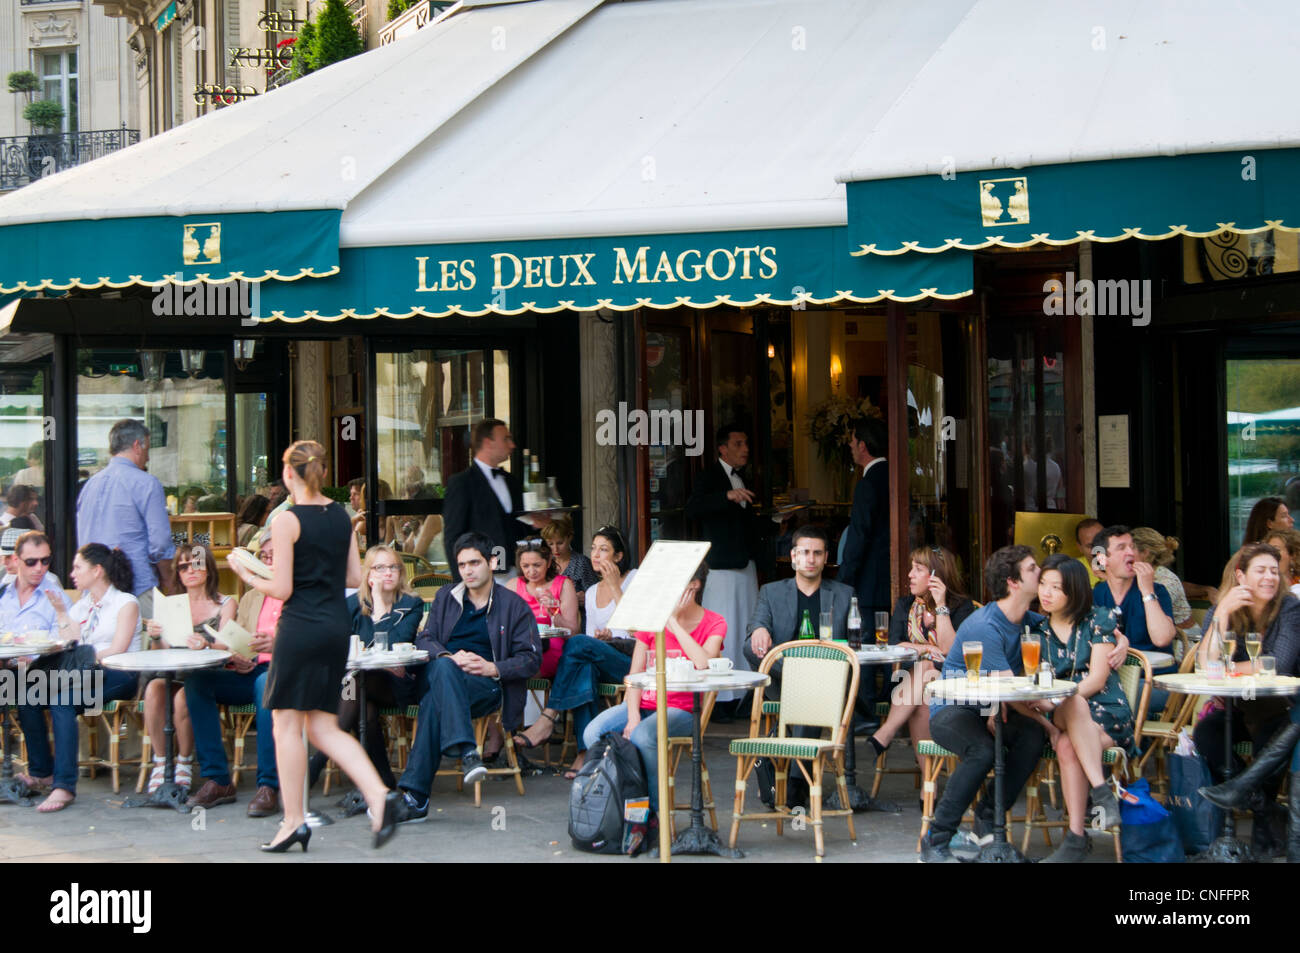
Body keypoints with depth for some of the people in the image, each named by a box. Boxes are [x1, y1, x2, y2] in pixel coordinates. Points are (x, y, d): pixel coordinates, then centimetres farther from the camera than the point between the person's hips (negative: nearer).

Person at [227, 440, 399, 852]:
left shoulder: (288, 521, -11)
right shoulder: (341, 516, 8)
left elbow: (282, 589, -12)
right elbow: (355, 577, 11)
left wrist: (247, 576, 4)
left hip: (301, 627, -7)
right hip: (338, 625, 7)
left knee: (286, 723, 4)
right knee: (323, 727, 12)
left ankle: (294, 821, 7)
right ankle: (378, 795, -6)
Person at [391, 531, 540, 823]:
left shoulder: (514, 606, 12)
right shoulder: (445, 597, 22)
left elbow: (532, 659, 7)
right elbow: (425, 639, 12)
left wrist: (493, 668, -11)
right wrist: (449, 657, -11)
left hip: (488, 685, -2)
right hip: (441, 675, 3)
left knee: (434, 701, -36)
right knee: (443, 667, -39)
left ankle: (415, 795, -43)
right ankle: (466, 752, -50)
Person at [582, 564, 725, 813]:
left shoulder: (713, 624, 0)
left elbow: (704, 663, -22)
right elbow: (635, 675, 5)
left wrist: (673, 621, -15)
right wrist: (633, 716, -13)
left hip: (680, 709, -4)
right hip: (643, 702, 4)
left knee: (642, 736, -35)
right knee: (593, 733, -22)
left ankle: (653, 811, -18)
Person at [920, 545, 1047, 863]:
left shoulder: (1031, 621, 5)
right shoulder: (985, 626, -20)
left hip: (992, 711, 7)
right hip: (951, 709, -7)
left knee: (1033, 735, -27)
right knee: (982, 750, -38)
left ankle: (986, 828, -17)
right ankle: (936, 841, -23)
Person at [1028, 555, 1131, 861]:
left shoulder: (1097, 621, 5)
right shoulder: (1037, 630, 14)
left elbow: (1098, 678, -8)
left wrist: (1054, 701, -23)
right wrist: (1046, 722, -16)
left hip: (1106, 715, -2)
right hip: (1062, 719, 2)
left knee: (1067, 747, -35)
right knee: (1074, 703, -36)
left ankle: (1076, 838, -38)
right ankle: (1101, 791, -40)